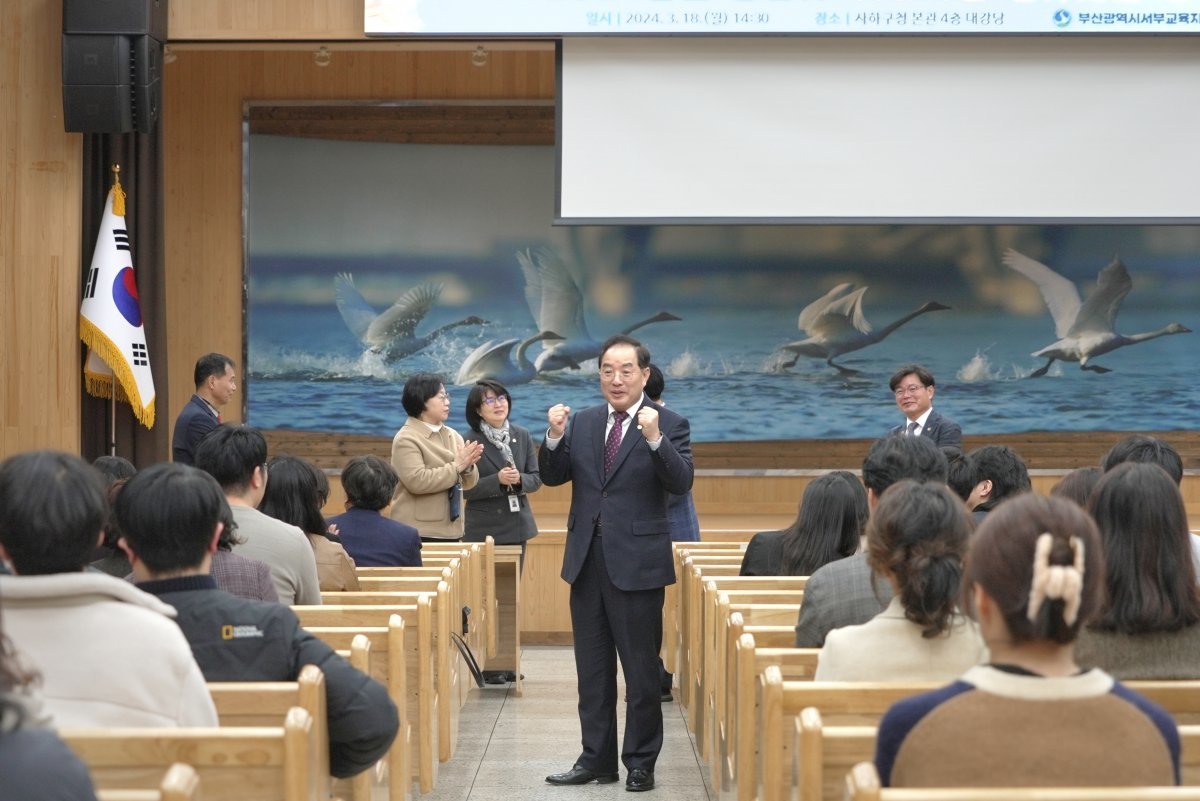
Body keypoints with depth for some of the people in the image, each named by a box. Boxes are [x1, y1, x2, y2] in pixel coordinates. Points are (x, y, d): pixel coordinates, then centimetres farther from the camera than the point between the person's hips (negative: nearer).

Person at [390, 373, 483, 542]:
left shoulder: (452, 435, 13)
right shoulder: (406, 439, -8)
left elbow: (469, 483, 14)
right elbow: (417, 481, -21)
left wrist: (468, 467, -10)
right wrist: (456, 467, -17)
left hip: (450, 530, 7)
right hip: (418, 532, -7)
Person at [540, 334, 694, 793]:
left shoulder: (669, 424, -5)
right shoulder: (582, 423, 9)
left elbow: (681, 483, -16)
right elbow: (553, 477, 6)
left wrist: (655, 440, -30)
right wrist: (555, 437, -12)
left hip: (637, 562, -5)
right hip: (587, 560, 5)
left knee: (641, 669, 1)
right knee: (592, 668, 12)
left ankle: (640, 763, 11)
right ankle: (597, 758, 21)